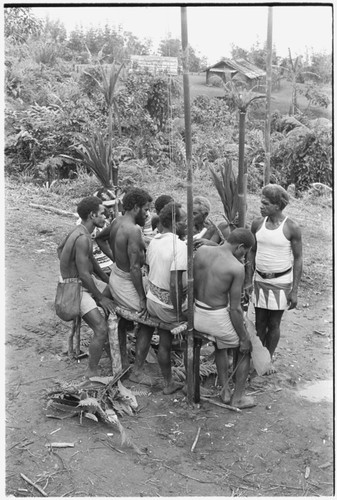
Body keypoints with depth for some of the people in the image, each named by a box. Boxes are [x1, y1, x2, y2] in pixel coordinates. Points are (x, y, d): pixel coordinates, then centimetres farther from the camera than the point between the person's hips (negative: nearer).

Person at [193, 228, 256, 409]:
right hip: (218, 318, -6)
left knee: (221, 345, 36)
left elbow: (193, 285, 5)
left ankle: (224, 391, 37)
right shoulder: (237, 268, -17)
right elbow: (235, 309, -14)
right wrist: (244, 338, -2)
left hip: (197, 315, 6)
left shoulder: (201, 251, -3)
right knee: (246, 349, 22)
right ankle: (238, 398, 29)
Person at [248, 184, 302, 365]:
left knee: (274, 324, 6)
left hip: (281, 282, -3)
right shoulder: (257, 224, -2)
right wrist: (248, 279, 8)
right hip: (260, 280, 3)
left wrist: (294, 291, -9)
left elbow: (298, 259, -7)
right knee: (260, 323, 10)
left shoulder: (292, 228, -13)